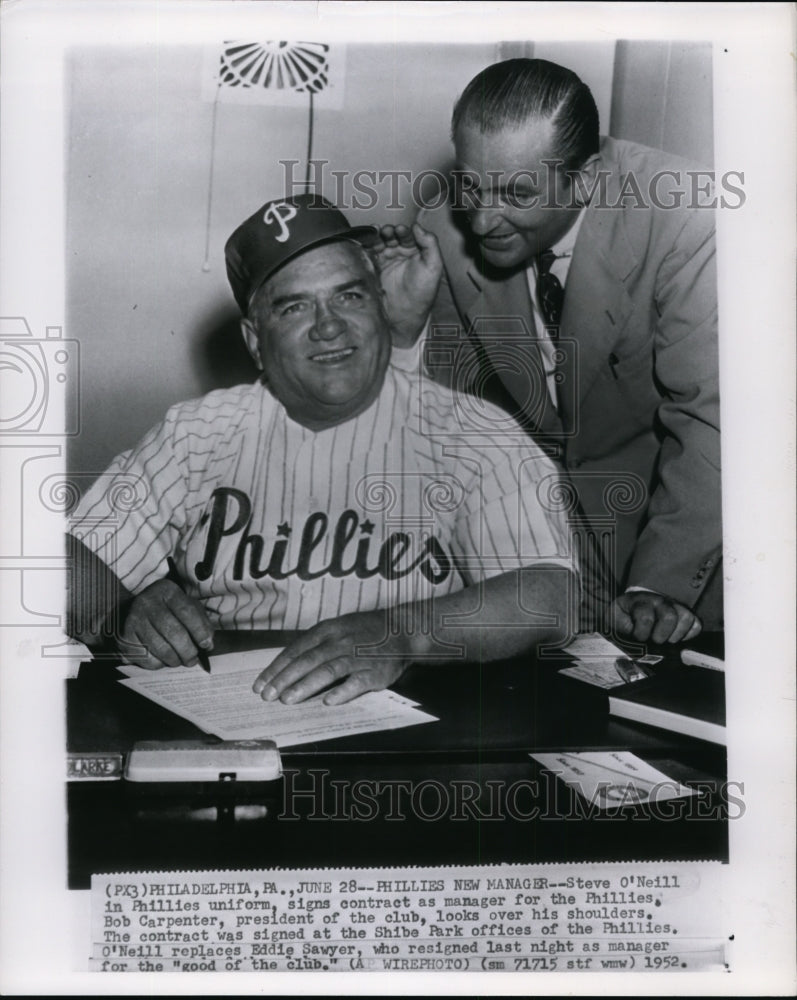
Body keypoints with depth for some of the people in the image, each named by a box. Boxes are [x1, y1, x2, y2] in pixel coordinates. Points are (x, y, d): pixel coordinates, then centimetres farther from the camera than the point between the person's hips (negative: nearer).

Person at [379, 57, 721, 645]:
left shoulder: (681, 219, -24)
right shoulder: (449, 234, -13)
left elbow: (709, 419, -25)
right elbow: (447, 395, 0)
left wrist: (661, 582, -32)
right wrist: (406, 325, -21)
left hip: (665, 494, -2)